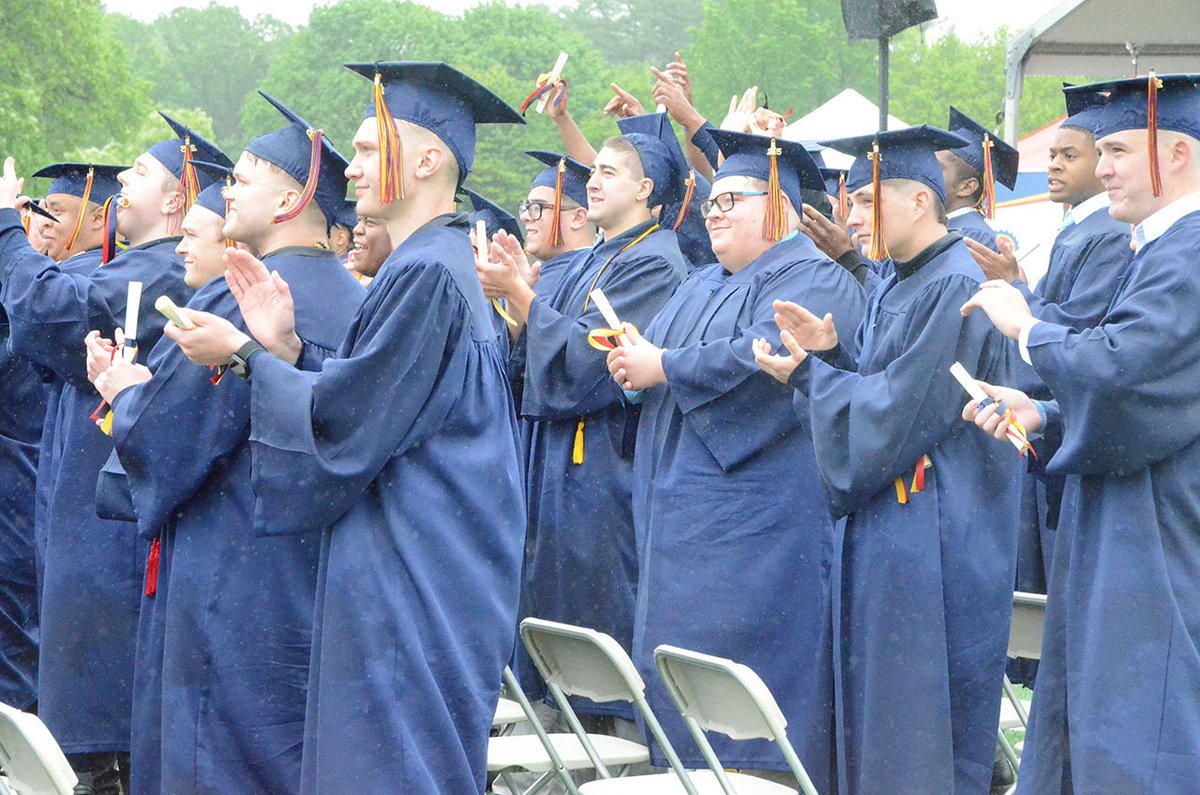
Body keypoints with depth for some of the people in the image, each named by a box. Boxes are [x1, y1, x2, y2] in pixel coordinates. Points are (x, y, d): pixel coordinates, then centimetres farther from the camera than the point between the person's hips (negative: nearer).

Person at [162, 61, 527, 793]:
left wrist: (246, 356, -7)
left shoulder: (424, 275, -17)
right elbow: (369, 398, 17)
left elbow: (346, 425, -18)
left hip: (411, 594, -10)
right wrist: (286, 347, 8)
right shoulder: (444, 265, 15)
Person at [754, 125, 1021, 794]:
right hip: (880, 524, 10)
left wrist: (809, 375, -10)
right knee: (872, 712, 13)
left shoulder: (957, 287, -16)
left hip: (933, 533, -10)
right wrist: (830, 351, 0)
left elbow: (902, 409, -20)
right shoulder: (896, 288, 15)